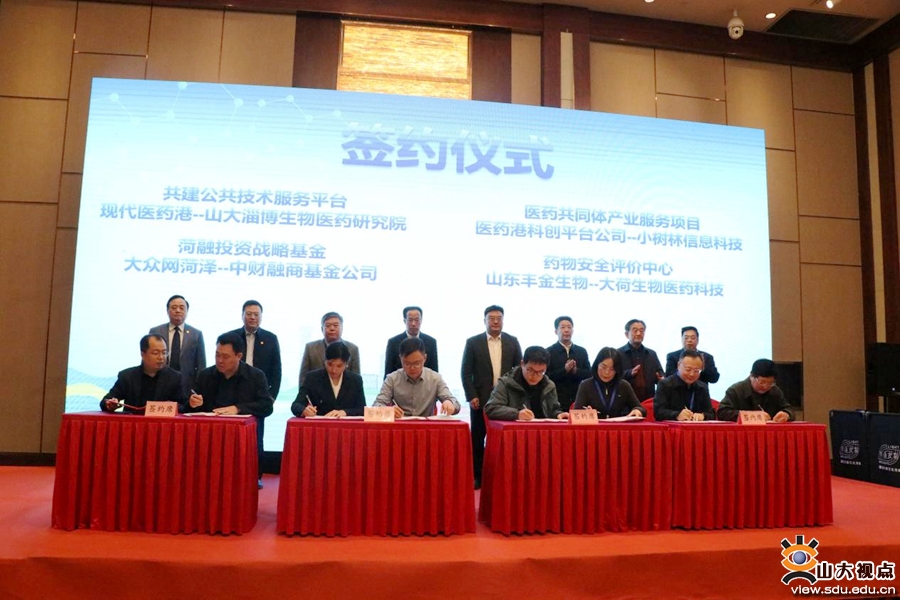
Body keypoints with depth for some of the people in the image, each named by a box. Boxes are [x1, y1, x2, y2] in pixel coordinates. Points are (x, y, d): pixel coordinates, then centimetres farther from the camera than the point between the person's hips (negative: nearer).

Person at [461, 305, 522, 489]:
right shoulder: (473, 342, 0)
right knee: (478, 438, 5)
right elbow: (466, 372, -1)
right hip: (481, 399, -1)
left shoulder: (512, 342, 6)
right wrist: (471, 396, -8)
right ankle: (477, 476, 15)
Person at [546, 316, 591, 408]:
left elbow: (589, 374, 7)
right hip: (557, 401, -3)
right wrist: (564, 370, -19)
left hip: (578, 400, 3)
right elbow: (547, 376, -7)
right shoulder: (549, 352, -1)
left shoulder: (582, 351, 11)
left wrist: (576, 371, -12)